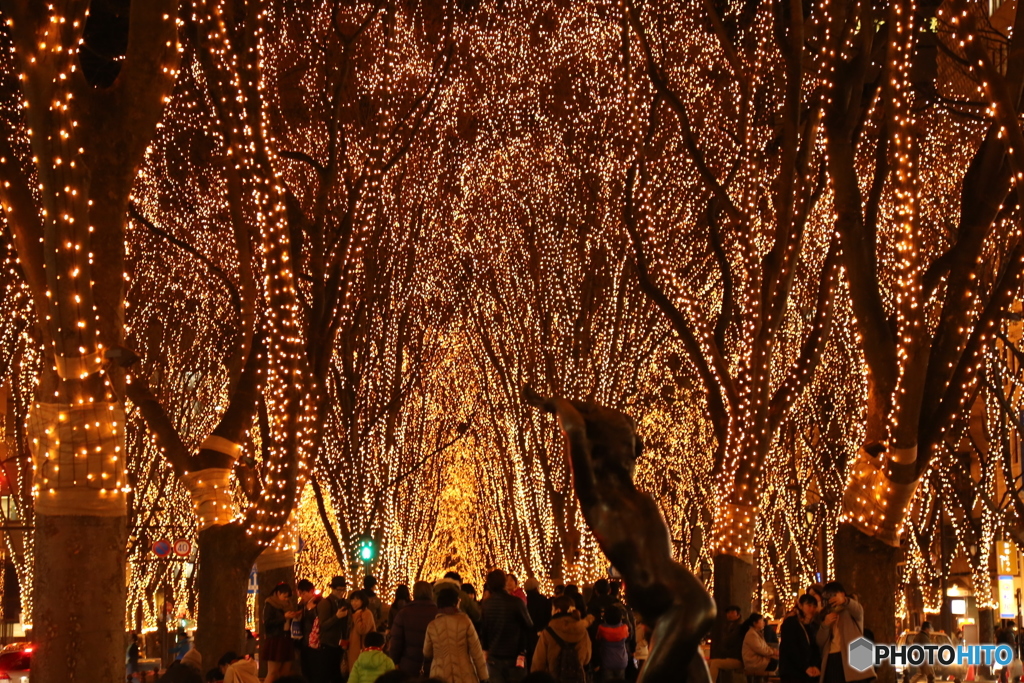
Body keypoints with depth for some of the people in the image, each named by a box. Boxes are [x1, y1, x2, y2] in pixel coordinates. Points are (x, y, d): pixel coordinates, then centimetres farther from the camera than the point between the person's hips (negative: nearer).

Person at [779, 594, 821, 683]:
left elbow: (817, 647, 9)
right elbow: (791, 648, -9)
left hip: (811, 674, 5)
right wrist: (805, 667, -16)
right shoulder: (789, 623, 1)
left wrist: (816, 666, -10)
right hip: (792, 673, -5)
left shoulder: (814, 626, 18)